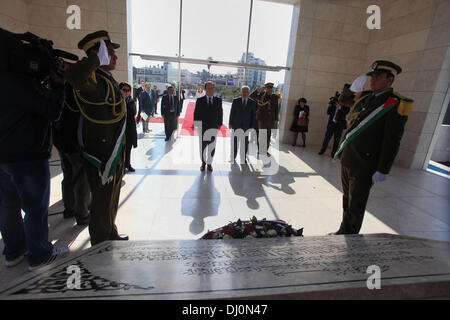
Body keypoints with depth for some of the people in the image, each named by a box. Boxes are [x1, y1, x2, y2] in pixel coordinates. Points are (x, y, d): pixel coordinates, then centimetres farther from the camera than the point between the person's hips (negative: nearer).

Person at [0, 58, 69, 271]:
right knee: (36, 207, 3)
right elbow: (52, 112, -18)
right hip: (28, 158, -9)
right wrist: (57, 83, -10)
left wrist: (51, 82, 5)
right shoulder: (21, 81, -18)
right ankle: (39, 255, 18)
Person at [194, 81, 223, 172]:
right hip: (202, 127, 0)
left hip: (213, 127, 1)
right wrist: (196, 125, -3)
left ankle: (209, 163, 19)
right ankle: (203, 163, 26)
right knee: (202, 146, 7)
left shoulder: (218, 100, 7)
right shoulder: (200, 100, 4)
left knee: (212, 147, 2)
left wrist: (220, 124, 5)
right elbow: (196, 113, 3)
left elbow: (220, 112, 10)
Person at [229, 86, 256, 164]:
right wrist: (230, 123, -2)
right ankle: (233, 157, 19)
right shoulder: (235, 100, 0)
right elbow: (232, 113, 2)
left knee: (245, 142, 5)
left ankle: (244, 158, 19)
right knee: (234, 141, 6)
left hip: (246, 125, 0)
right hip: (236, 125, 0)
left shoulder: (253, 102, 0)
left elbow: (253, 115, 1)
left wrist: (253, 126, -3)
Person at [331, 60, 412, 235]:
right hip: (346, 160, 7)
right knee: (347, 201, 21)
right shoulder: (365, 97, 9)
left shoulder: (397, 104, -11)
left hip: (364, 166, -7)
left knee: (355, 207, 6)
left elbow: (392, 142, -15)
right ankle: (343, 232, 39)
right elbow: (343, 100, 27)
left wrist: (382, 171, -16)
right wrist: (352, 89, 5)